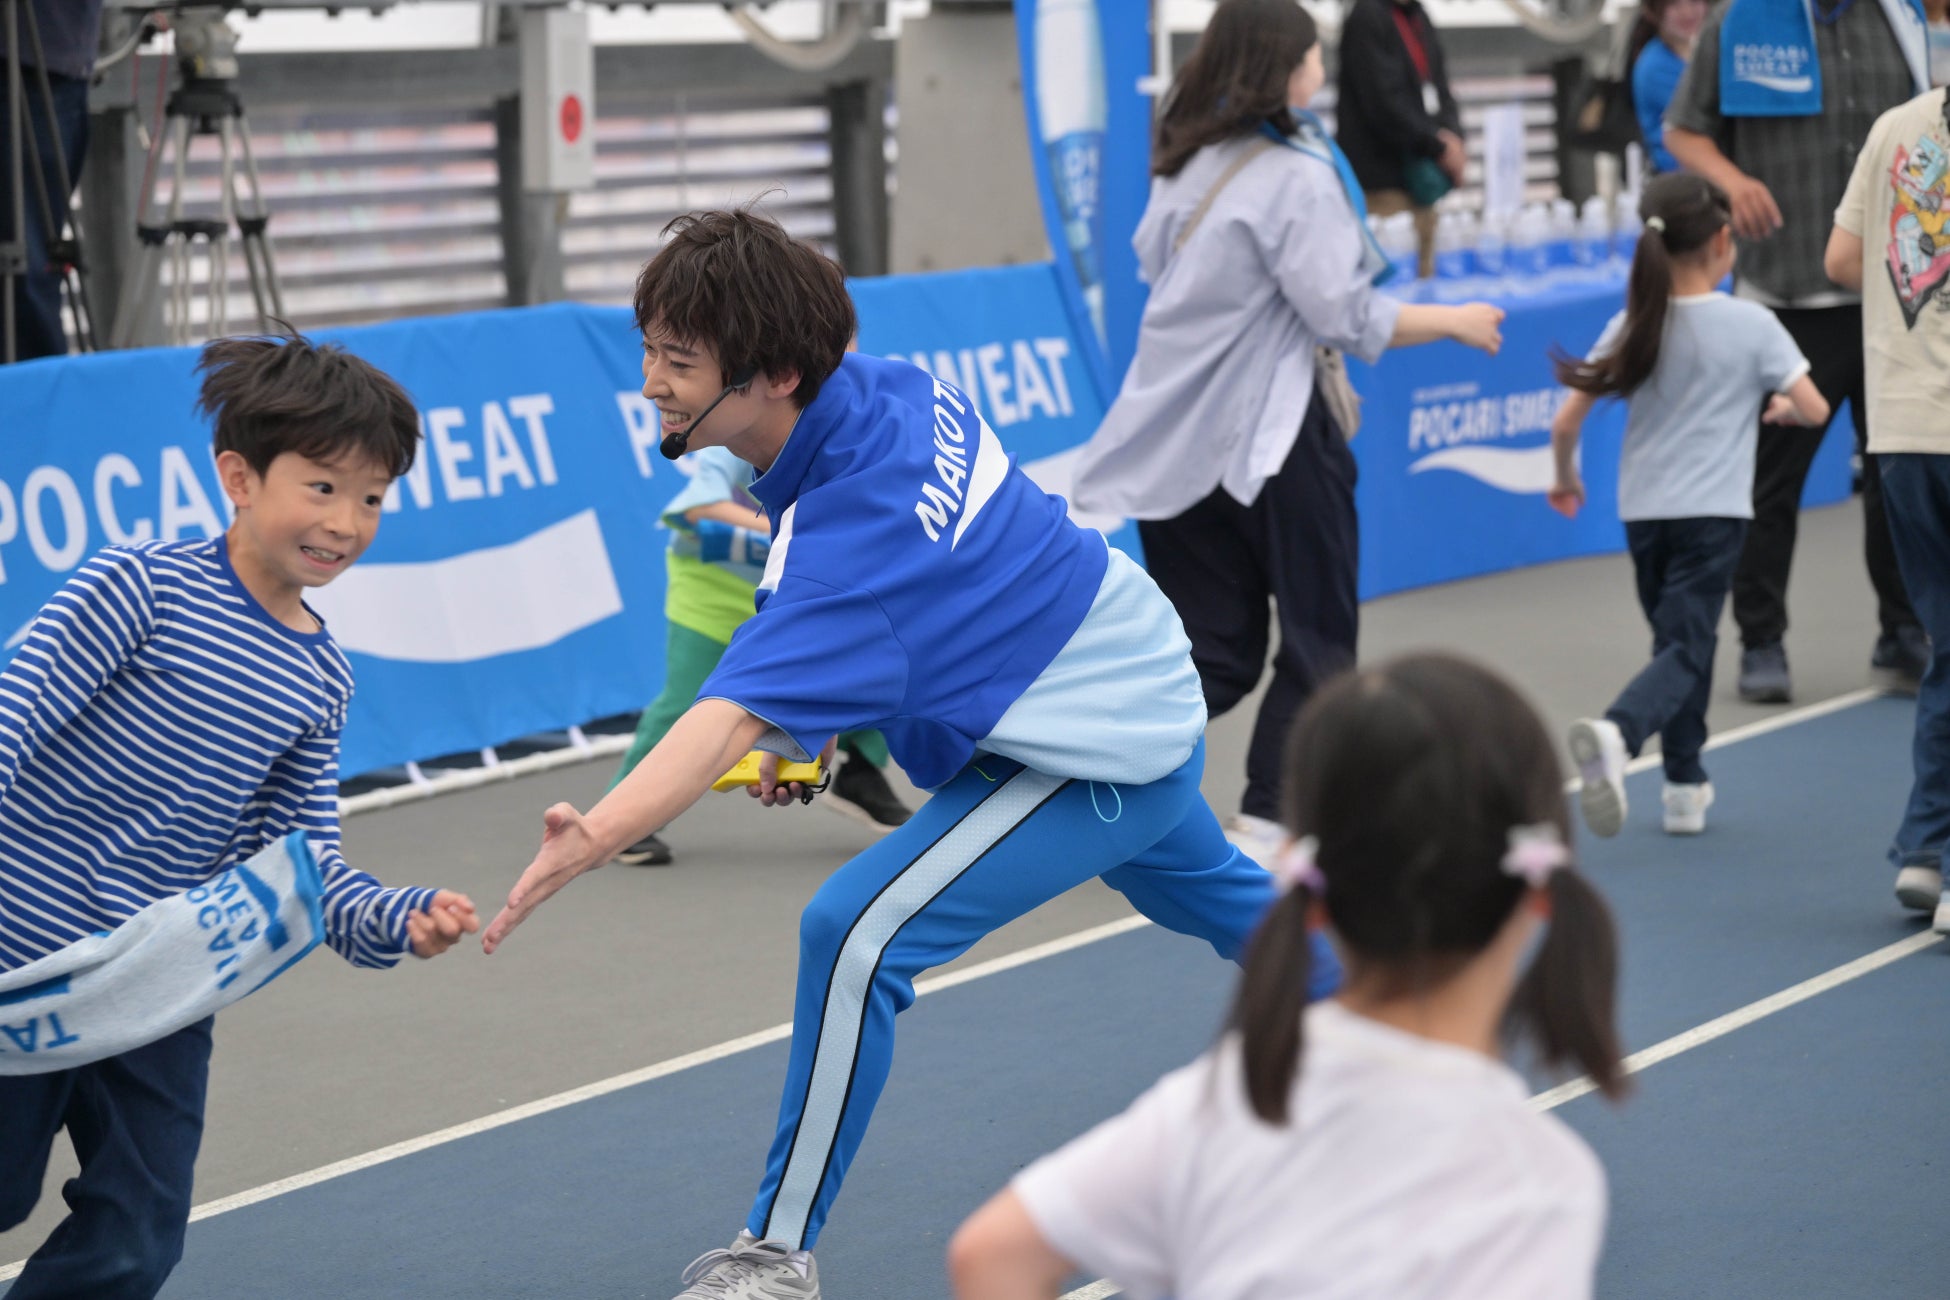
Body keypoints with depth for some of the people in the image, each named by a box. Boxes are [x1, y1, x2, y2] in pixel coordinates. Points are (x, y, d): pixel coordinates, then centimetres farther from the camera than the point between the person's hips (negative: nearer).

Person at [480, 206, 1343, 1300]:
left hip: (1089, 755, -10)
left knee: (858, 936, -21)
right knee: (1218, 895, 37)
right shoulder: (894, 389, -10)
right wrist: (810, 727, 2)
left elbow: (732, 722, -47)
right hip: (1152, 700, 10)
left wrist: (591, 839, -60)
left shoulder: (849, 529, -35)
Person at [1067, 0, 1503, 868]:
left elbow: (1152, 261, 19)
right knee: (1316, 642, 8)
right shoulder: (1296, 177, -15)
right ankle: (1266, 822, 5)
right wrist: (1455, 323, -3)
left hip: (1175, 432, 7)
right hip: (1267, 436, -7)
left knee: (1214, 652, 12)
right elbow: (1347, 317, -16)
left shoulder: (1186, 166, 8)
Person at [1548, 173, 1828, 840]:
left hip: (1642, 510, 4)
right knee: (1686, 647, -7)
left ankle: (1685, 785, 21)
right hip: (1711, 512, -4)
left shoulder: (1633, 327, 3)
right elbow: (1814, 409, -2)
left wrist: (1565, 478, 21)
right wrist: (1780, 407, 21)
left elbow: (1565, 421, 2)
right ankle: (1617, 733, -35)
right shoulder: (1752, 325, -4)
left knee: (1681, 640, 20)